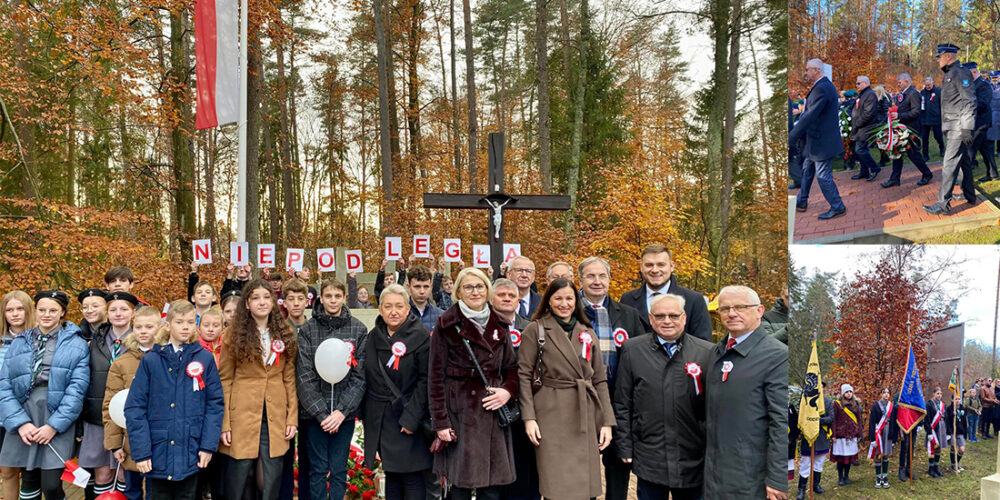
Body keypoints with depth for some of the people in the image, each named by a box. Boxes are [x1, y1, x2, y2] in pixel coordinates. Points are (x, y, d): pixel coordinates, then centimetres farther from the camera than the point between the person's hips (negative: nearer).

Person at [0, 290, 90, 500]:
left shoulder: (77, 345, 2)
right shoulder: (18, 343, 11)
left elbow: (77, 390, -5)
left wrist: (54, 425, -12)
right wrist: (20, 422, -8)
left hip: (58, 421, -3)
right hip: (25, 416, 3)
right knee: (29, 481, 9)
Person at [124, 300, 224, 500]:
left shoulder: (205, 359, 2)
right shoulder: (151, 360, 0)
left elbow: (215, 403, 2)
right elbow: (135, 407, -2)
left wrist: (208, 445, -6)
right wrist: (140, 451, -9)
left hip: (191, 454, 0)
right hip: (158, 453, 0)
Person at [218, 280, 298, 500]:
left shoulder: (285, 334, 8)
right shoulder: (234, 334, 0)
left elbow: (290, 379, 8)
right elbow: (225, 380, -2)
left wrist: (292, 418, 1)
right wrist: (224, 424, -8)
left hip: (276, 417, 2)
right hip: (243, 415, -2)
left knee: (271, 481, 5)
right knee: (237, 477, 3)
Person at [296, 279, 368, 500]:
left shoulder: (358, 330, 2)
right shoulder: (307, 330, 0)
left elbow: (359, 376, -1)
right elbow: (304, 376, -4)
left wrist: (341, 411, -10)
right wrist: (322, 413, -11)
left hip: (345, 412, 1)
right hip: (314, 412, 0)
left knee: (339, 469, 6)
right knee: (318, 469, 3)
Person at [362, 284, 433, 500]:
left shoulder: (420, 337, -9)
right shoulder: (373, 337, 9)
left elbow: (425, 381, -13)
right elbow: (366, 378, 13)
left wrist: (411, 418, -17)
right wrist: (365, 413, 6)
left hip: (408, 420, -5)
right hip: (380, 418, 5)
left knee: (412, 478, -2)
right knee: (391, 475, 13)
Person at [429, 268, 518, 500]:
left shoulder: (499, 324, 12)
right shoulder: (447, 325, -3)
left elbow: (512, 367, 18)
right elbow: (436, 376, -4)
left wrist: (508, 389, -4)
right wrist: (440, 421, -9)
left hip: (493, 409, 4)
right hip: (460, 410, -4)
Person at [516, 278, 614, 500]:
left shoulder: (588, 333, 14)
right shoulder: (535, 330, 1)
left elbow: (600, 379, 13)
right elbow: (524, 375, -2)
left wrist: (607, 421, 5)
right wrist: (529, 417, -10)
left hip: (586, 415, 4)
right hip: (551, 415, -4)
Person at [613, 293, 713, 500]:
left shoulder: (707, 353, -1)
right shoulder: (632, 350, 1)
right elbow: (622, 404, 3)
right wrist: (624, 448, 1)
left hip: (693, 459, 0)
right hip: (648, 458, 0)